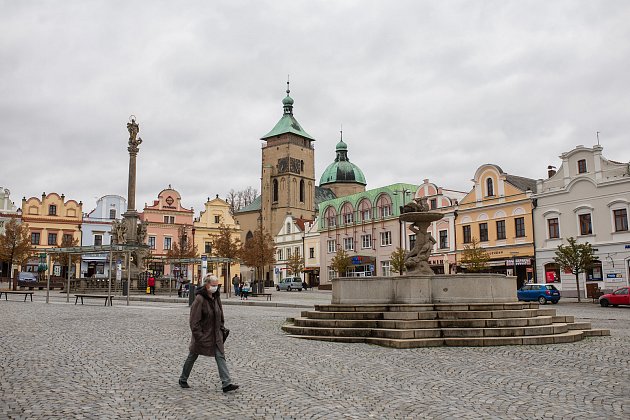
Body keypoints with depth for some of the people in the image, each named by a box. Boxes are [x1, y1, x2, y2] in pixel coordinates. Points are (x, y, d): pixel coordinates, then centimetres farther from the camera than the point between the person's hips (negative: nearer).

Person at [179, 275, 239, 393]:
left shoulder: (216, 297, 3)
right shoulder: (199, 299, -19)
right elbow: (194, 320, -20)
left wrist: (222, 327, 10)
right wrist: (199, 336, -21)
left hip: (215, 334, 6)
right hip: (202, 334, -6)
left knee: (221, 357, -3)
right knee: (192, 357, 13)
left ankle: (226, 384, -6)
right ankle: (183, 379, 33)